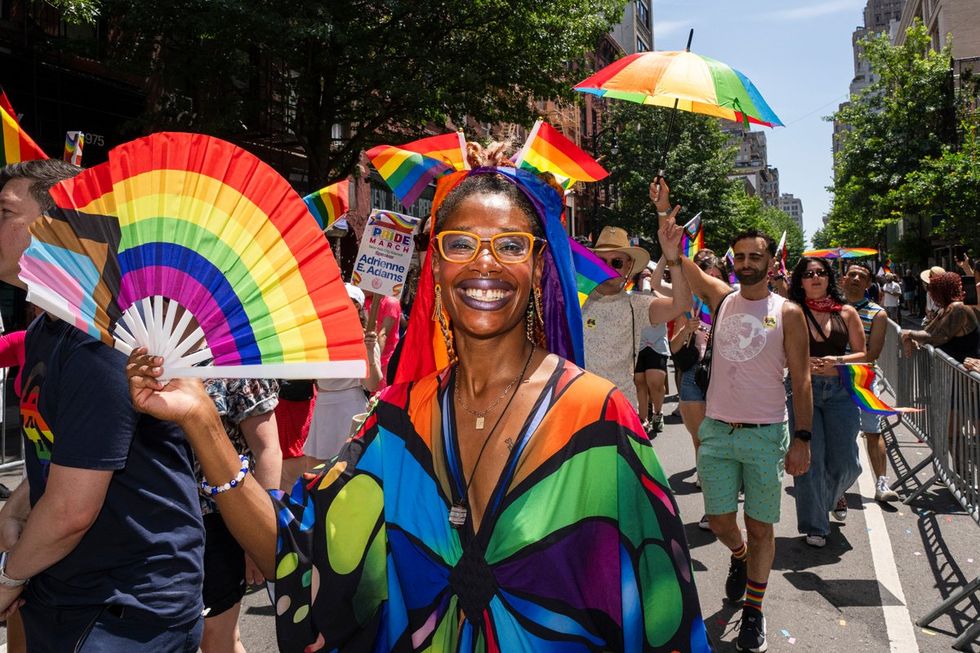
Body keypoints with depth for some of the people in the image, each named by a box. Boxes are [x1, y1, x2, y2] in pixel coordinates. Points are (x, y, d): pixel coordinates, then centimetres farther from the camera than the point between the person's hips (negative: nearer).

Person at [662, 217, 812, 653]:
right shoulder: (722, 298, 5)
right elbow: (675, 258, -1)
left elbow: (801, 380, -3)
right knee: (719, 521, 11)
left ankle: (754, 609, 22)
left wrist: (802, 439, -8)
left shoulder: (787, 314, -3)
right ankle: (739, 555, 45)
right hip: (716, 431, 3)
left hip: (765, 436, -2)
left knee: (760, 527, 6)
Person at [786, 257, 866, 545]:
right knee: (810, 459, -1)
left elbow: (863, 354, 7)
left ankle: (834, 495, 40)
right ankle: (814, 526, 12)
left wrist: (838, 361, -11)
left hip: (840, 390, 2)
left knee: (845, 462, 4)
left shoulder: (846, 313, 7)